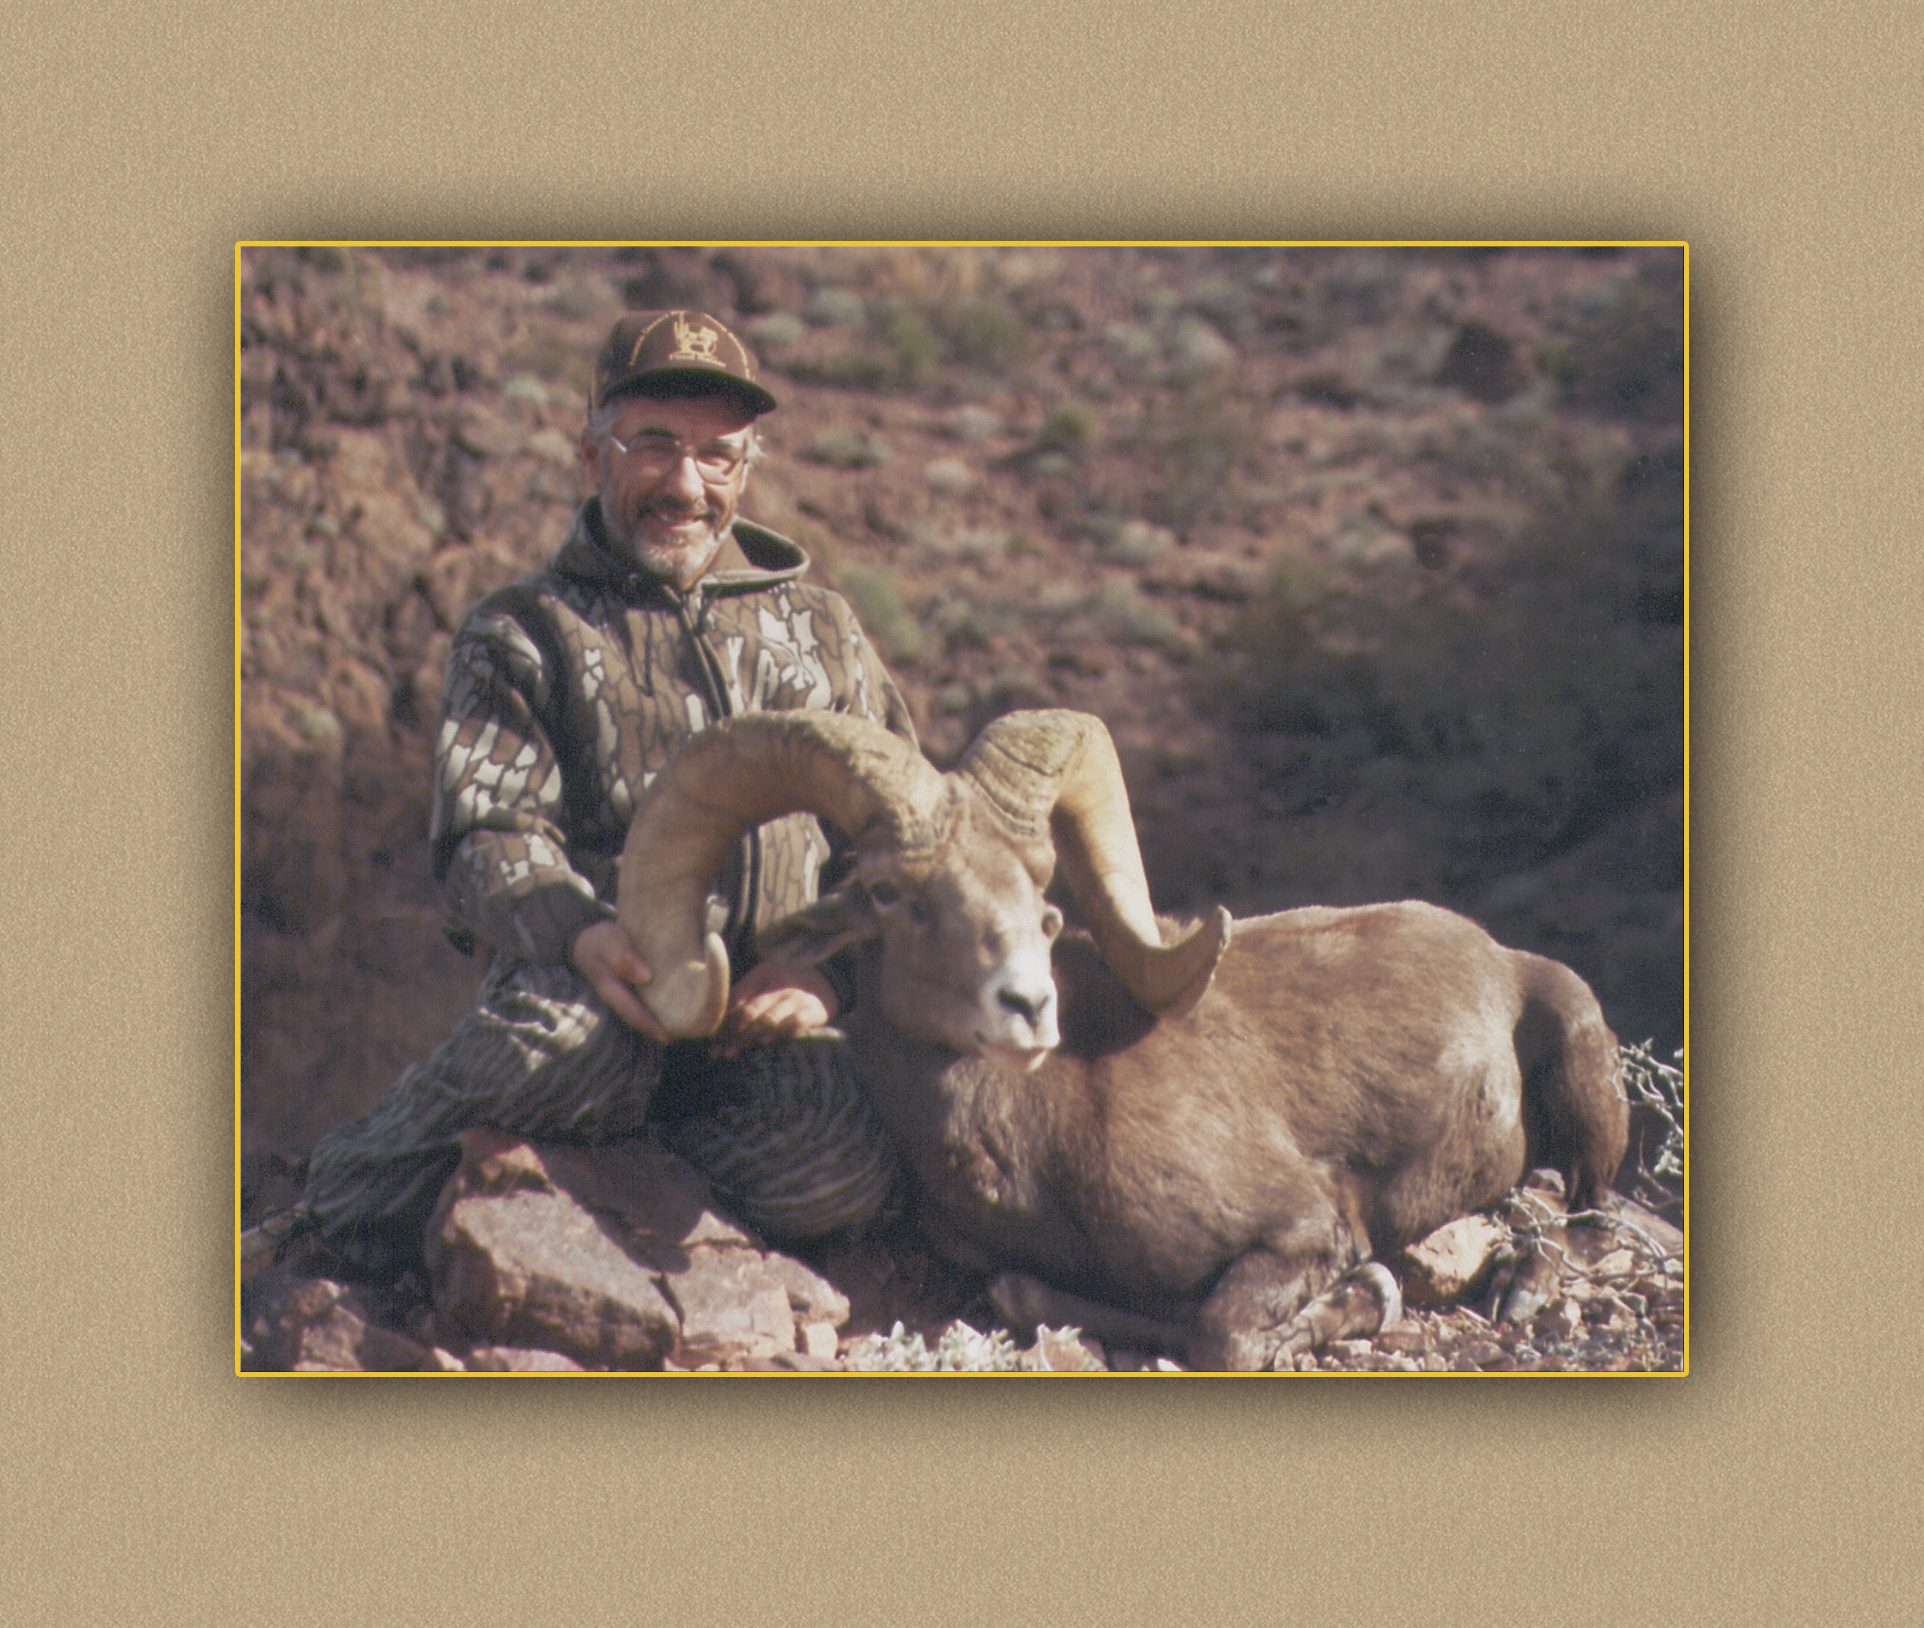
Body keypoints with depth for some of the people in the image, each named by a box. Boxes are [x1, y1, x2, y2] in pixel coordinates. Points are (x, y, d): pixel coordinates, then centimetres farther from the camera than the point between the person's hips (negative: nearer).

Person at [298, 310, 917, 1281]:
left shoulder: (820, 631, 22)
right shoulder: (522, 634, 13)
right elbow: (490, 834, -2)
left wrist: (831, 968, -7)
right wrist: (582, 933, -27)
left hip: (771, 1018, 2)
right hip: (607, 986, -2)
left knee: (838, 1175, -32)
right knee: (579, 1034, -39)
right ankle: (348, 1215, -14)